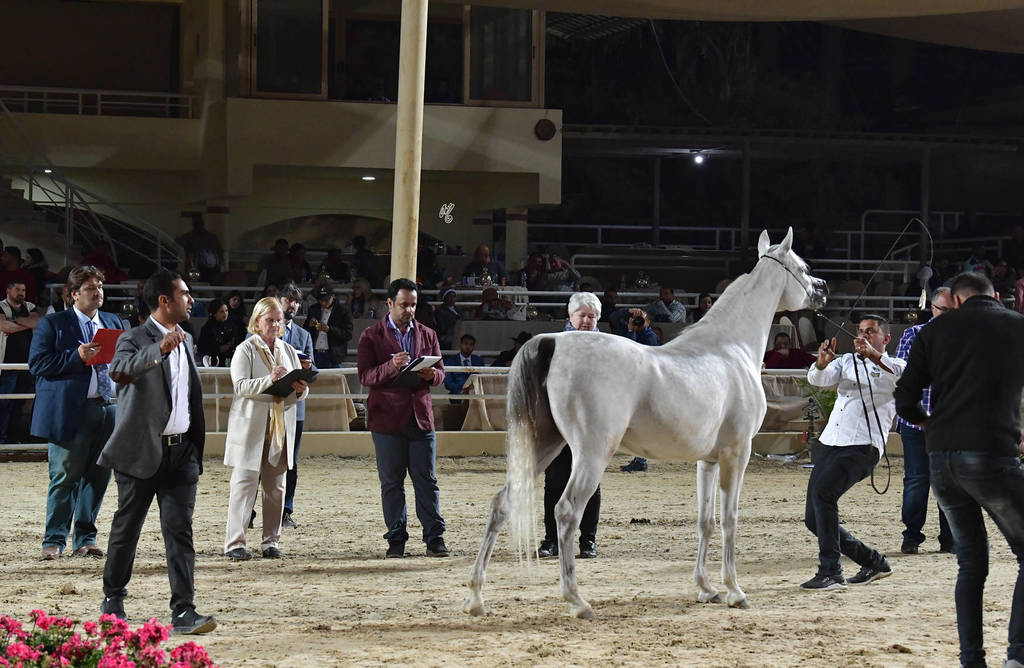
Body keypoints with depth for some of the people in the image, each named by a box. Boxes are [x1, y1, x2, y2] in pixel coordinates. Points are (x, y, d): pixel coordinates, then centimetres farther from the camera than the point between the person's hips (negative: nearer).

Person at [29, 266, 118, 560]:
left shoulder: (113, 323, 18)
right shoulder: (52, 324, 2)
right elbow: (38, 364, -7)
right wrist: (77, 356, -16)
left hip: (108, 410, 5)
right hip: (71, 412, -5)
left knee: (98, 476, 6)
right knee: (65, 477, -5)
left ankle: (85, 538, 16)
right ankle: (54, 540, 3)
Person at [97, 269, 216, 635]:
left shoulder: (185, 341, 16)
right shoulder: (135, 339, -7)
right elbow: (119, 370, -29)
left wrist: (196, 446, 23)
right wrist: (159, 349, -41)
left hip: (181, 451, 5)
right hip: (142, 450, -5)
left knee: (180, 530, -3)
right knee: (126, 527, 8)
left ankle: (183, 611, -7)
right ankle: (113, 598, 25)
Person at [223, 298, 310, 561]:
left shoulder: (289, 351, 15)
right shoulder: (245, 350, -1)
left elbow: (300, 392, 14)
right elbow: (241, 386, -15)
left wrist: (300, 389, -11)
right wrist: (268, 381, -30)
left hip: (280, 428, 5)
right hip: (251, 427, -5)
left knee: (276, 487, 6)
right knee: (245, 483, -7)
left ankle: (271, 542, 11)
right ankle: (234, 542, -7)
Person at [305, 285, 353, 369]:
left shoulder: (343, 312, -2)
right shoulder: (313, 309, 13)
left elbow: (348, 334, -8)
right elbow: (305, 331, 18)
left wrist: (329, 329, -21)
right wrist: (310, 325, -6)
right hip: (314, 355, 4)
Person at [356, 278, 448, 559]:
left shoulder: (427, 335, 14)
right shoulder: (371, 336, 3)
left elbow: (440, 372, 13)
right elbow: (365, 376, -6)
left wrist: (431, 375, -11)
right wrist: (392, 366, -23)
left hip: (420, 417, 2)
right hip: (387, 418, -2)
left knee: (427, 480, 0)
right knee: (391, 482, 2)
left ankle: (434, 538, 3)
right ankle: (396, 540, 8)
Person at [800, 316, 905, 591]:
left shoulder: (891, 366, 8)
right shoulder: (846, 361, 22)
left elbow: (905, 375, -17)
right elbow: (818, 379, 5)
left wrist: (874, 356, -32)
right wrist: (822, 363, -18)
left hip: (862, 447, -7)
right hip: (828, 444, 7)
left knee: (823, 489, -30)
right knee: (813, 519, 5)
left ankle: (831, 573, -27)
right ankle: (873, 561, 22)